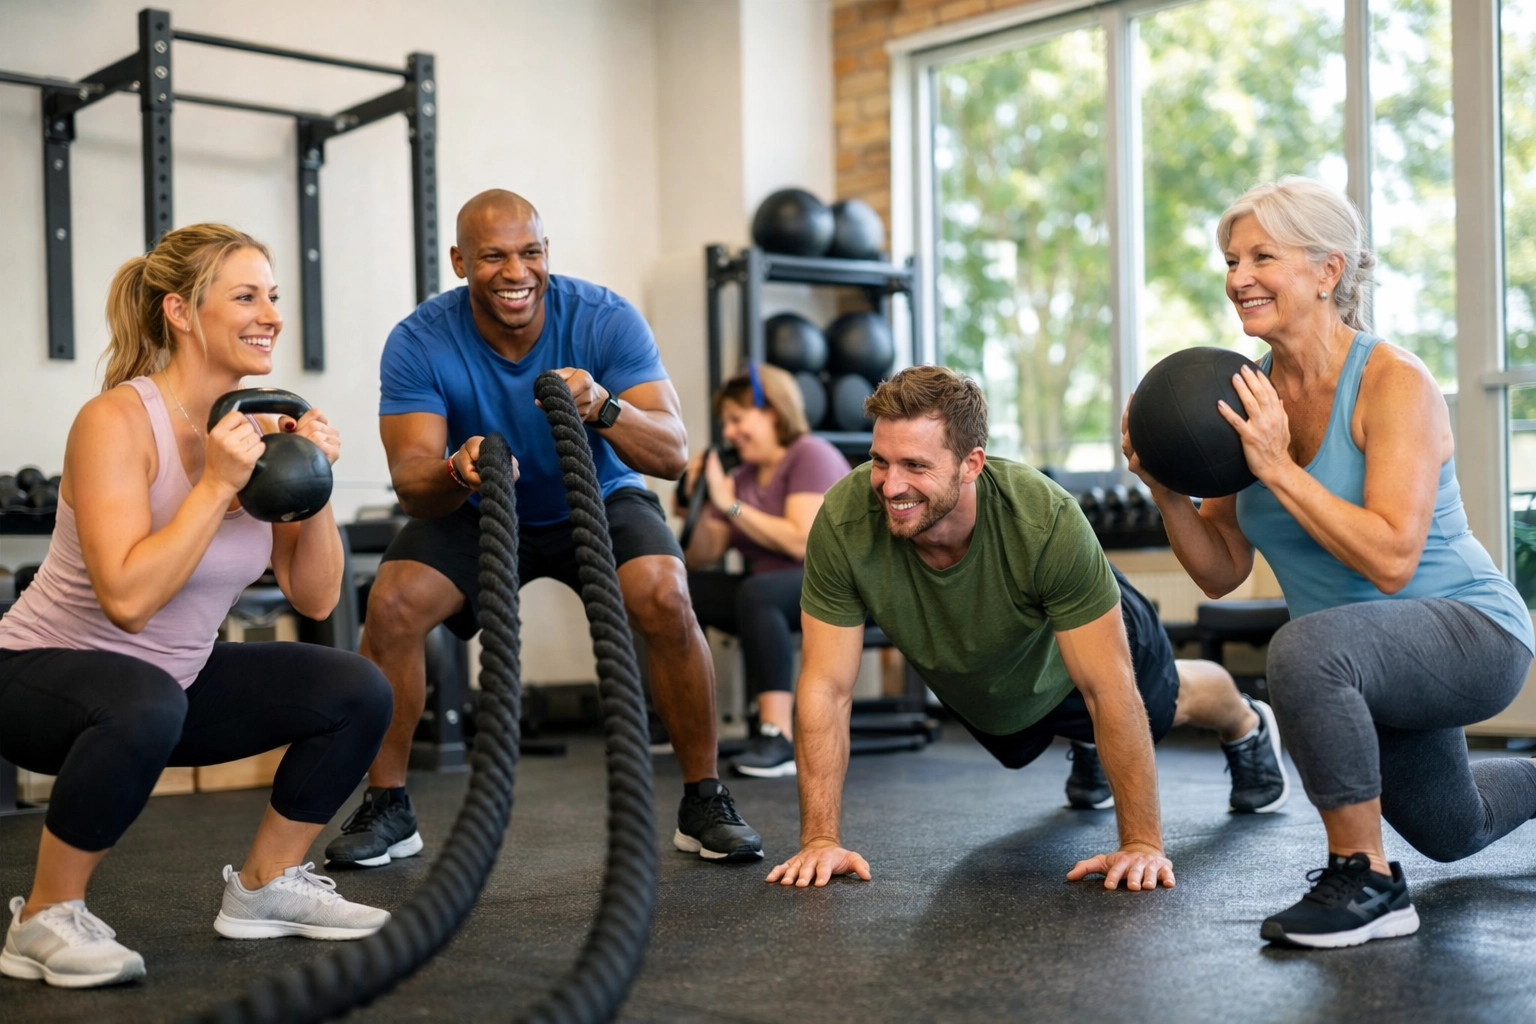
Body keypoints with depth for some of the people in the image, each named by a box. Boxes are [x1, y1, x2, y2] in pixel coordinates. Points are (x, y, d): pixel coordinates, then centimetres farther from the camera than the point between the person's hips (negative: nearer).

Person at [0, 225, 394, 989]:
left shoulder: (263, 427, -3)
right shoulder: (117, 421, -23)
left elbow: (315, 598, -2)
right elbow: (127, 598, -34)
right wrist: (216, 486, -32)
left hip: (175, 678, 7)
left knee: (357, 693, -5)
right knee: (145, 706, -39)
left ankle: (265, 888, 13)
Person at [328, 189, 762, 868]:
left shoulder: (605, 320, -24)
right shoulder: (420, 343, -21)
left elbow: (673, 453, -29)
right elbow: (411, 483, -26)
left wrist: (603, 408, -50)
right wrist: (458, 472, -50)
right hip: (476, 511, 1)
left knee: (665, 598, -29)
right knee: (391, 603, -24)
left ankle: (704, 804, -10)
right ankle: (386, 807, -3)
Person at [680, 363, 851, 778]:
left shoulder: (811, 455, -8)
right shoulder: (743, 476, 13)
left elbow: (802, 541, -21)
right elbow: (701, 557, 10)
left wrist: (731, 504, -16)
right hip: (769, 589, 7)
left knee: (756, 593, -37)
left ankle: (779, 738, -39)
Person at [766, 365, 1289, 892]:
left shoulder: (1047, 521, -46)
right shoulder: (844, 523, -41)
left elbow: (1110, 691, -38)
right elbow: (827, 687, -32)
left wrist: (1142, 843, -35)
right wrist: (820, 839, -35)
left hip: (1085, 633, -2)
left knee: (1169, 701, 29)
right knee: (1021, 746, 33)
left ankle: (1246, 726, 64)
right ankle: (1085, 743, 68)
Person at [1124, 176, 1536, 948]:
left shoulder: (1393, 382, -23)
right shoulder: (1253, 396, -5)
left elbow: (1391, 559, -33)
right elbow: (1221, 572, -2)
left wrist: (1278, 466, -33)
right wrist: (1166, 491, -18)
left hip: (1472, 632, -7)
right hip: (1372, 667, 8)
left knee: (1305, 649, -39)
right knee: (1452, 835, 29)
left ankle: (1367, 881, -21)